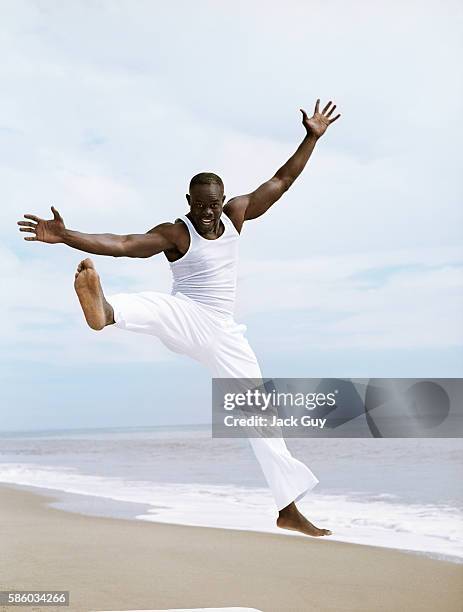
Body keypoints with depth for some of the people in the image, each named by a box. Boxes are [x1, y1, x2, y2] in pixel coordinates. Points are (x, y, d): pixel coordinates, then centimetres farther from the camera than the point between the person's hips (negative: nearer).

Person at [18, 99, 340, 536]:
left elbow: (281, 181, 9)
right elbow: (121, 244, -24)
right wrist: (65, 236, -36)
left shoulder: (236, 214, 4)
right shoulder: (175, 234, -10)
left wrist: (312, 137, 7)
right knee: (157, 307, -40)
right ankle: (104, 311, -78)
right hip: (185, 320, -4)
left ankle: (289, 511, 9)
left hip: (223, 333, 4)